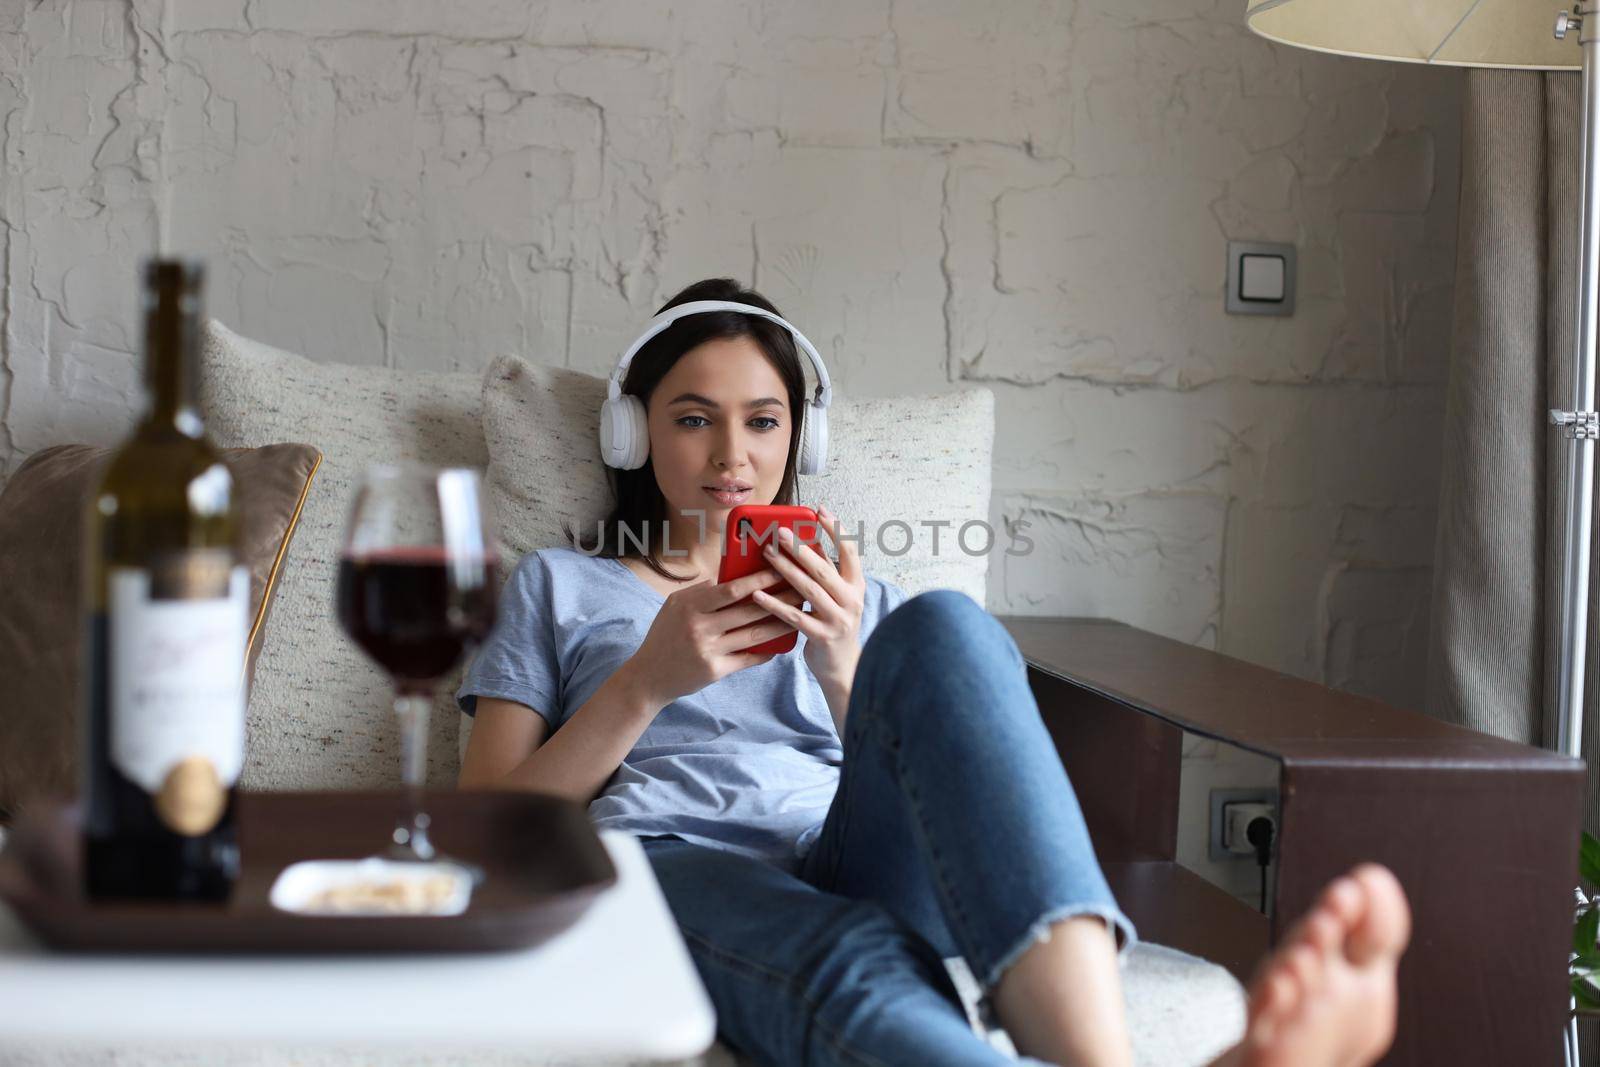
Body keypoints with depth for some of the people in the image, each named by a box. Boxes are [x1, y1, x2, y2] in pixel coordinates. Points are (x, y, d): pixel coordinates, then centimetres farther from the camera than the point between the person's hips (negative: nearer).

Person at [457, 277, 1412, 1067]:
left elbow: (927, 776, 17)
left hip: (848, 861, 2)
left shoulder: (862, 604, 31)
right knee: (859, 966, -42)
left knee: (943, 630, -32)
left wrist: (849, 675, -1)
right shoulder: (556, 589, 26)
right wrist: (647, 683, 0)